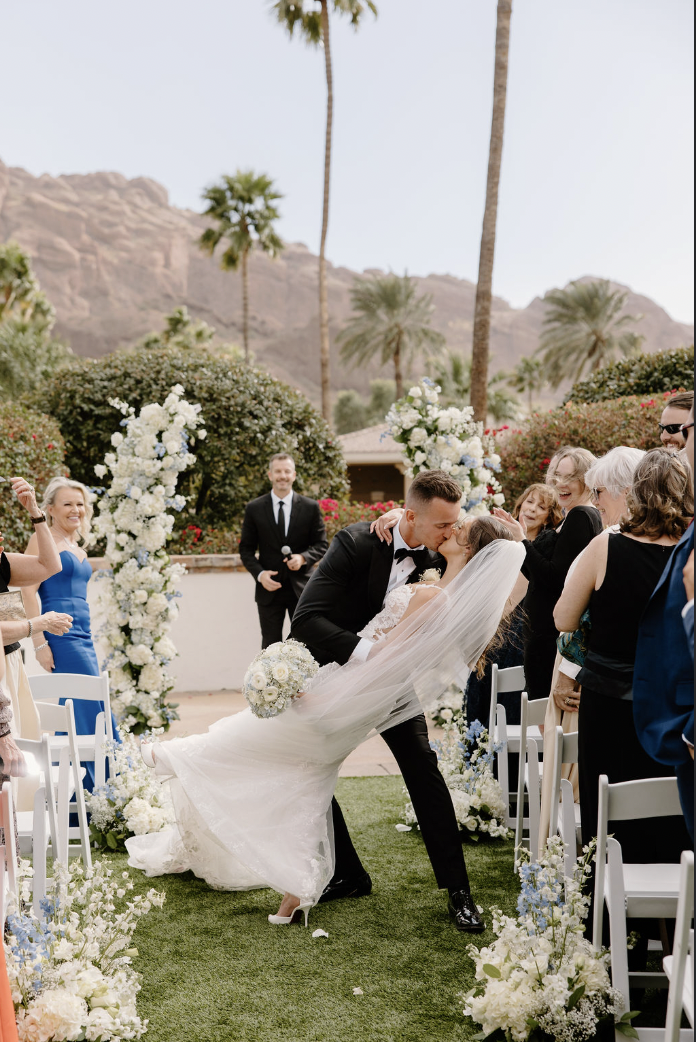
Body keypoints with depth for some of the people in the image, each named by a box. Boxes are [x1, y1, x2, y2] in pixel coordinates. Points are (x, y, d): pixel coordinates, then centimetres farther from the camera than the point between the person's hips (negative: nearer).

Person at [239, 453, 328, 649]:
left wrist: (303, 558, -15)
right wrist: (259, 573, -12)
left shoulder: (310, 507, 2)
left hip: (302, 589, 0)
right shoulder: (254, 508, 2)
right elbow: (246, 549, 4)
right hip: (269, 589, 0)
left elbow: (321, 544, 5)